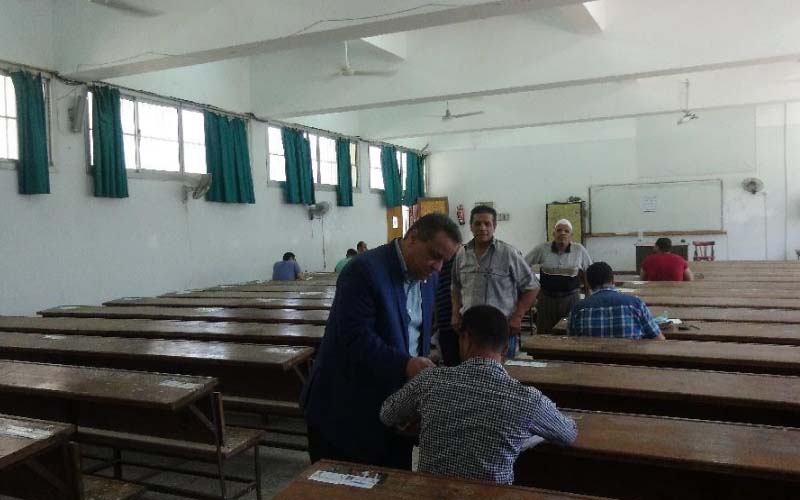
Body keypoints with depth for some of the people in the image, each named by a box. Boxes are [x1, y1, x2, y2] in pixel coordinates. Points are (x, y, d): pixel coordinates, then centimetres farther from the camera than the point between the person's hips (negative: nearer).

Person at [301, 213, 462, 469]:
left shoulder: (428, 278, 7)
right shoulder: (365, 270, -19)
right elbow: (356, 338, -25)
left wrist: (422, 367, 2)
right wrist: (404, 364, -33)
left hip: (396, 402, 7)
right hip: (348, 407, -7)